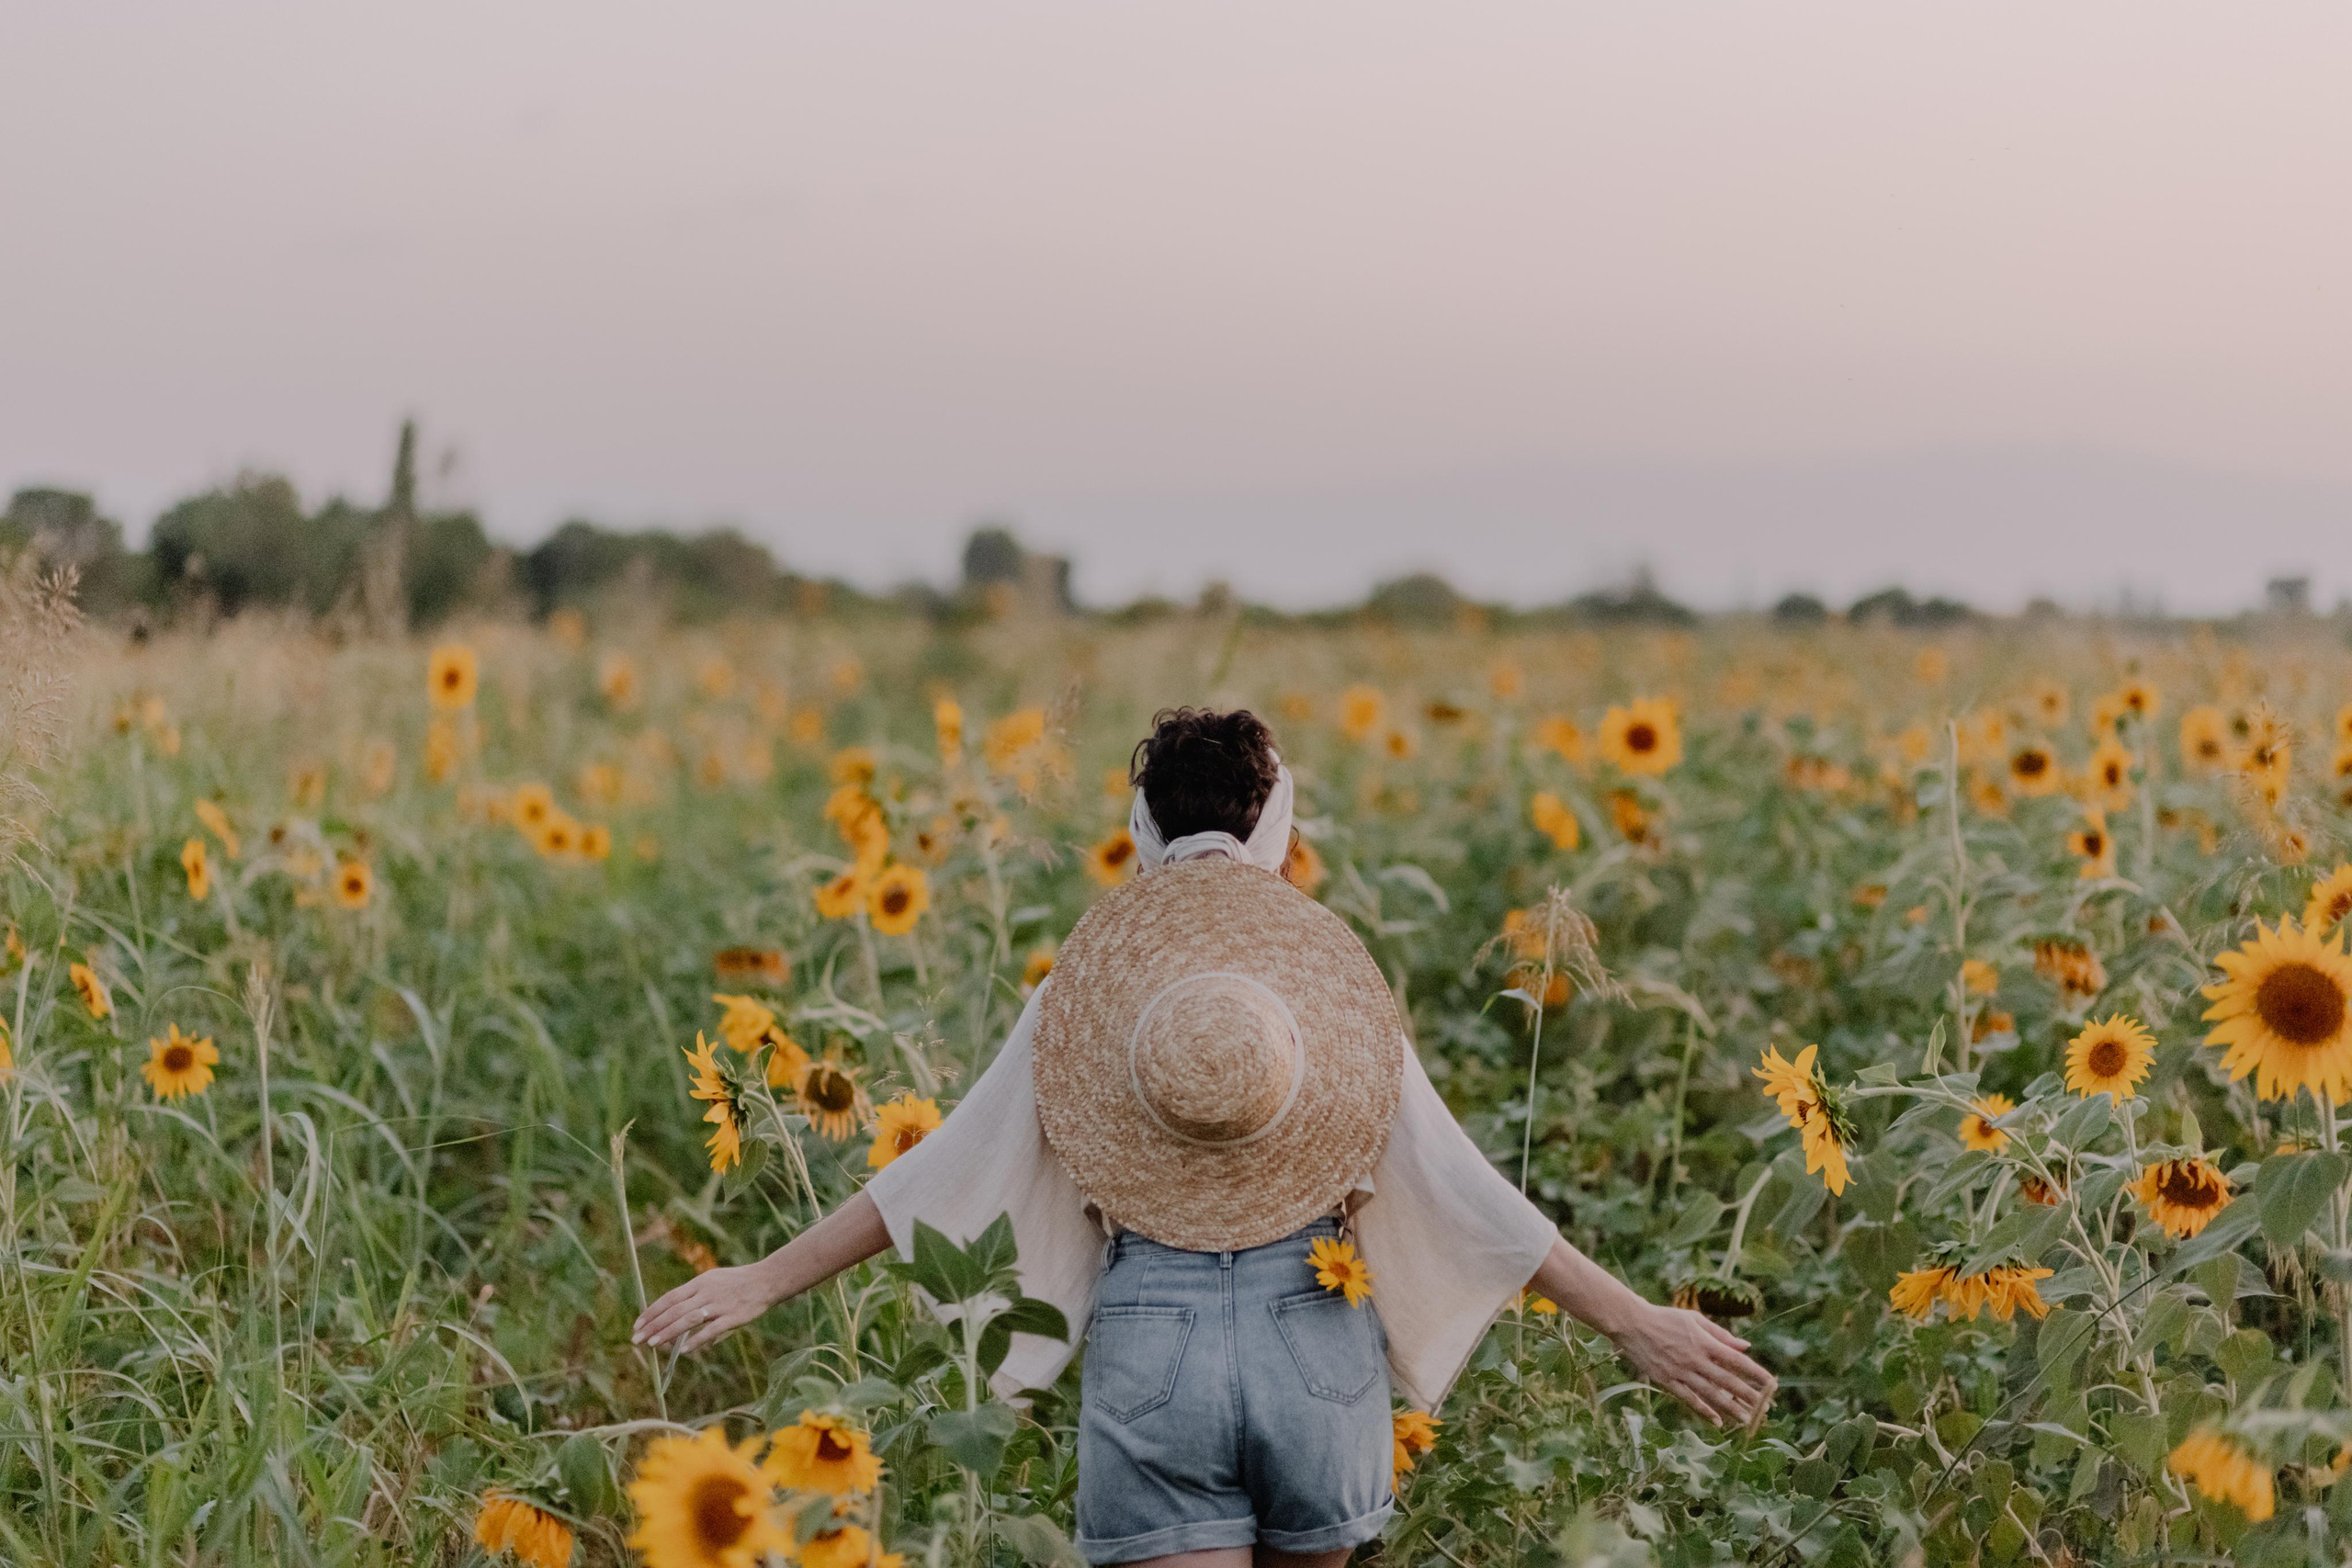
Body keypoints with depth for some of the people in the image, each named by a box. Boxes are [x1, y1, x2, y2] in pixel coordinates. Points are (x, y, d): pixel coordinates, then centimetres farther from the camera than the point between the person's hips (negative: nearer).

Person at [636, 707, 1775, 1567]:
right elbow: (1460, 1188, -1)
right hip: (1316, 1349, 1)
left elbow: (950, 1170, -2)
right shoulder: (1337, 976, 3)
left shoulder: (1084, 982, 3)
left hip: (1149, 1348, -1)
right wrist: (1632, 1321, 2)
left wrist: (763, 1281, 4)